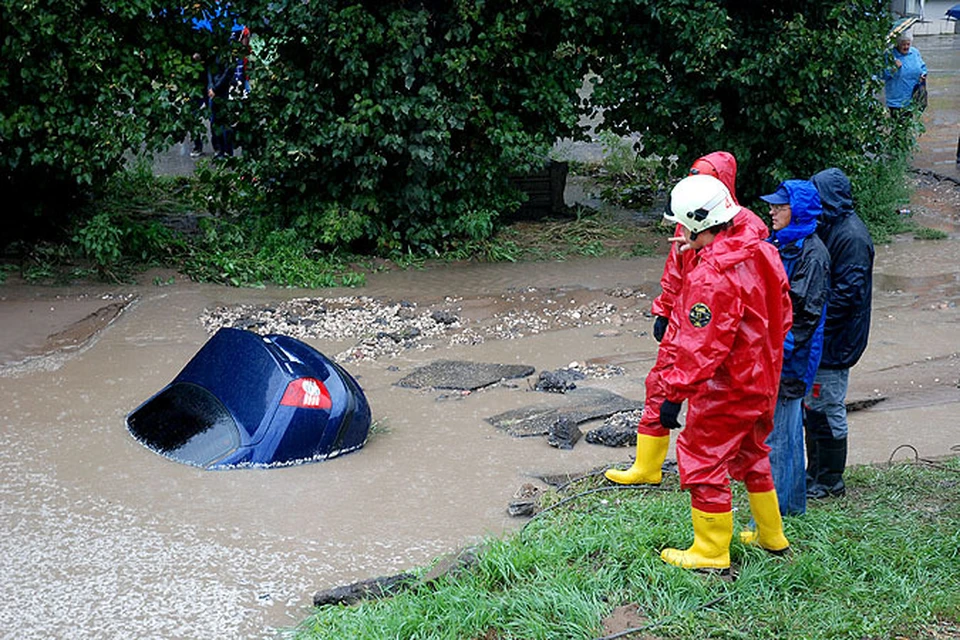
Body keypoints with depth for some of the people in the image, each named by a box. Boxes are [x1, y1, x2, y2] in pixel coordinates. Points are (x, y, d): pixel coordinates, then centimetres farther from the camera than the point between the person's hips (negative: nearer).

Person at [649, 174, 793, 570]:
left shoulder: (711, 276, -26)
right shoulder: (760, 253, 1)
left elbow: (700, 347, -26)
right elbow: (782, 315, 12)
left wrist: (675, 393, -19)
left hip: (725, 389, -9)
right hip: (761, 381, 9)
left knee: (703, 461, 5)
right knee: (751, 455, 24)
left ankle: (712, 552, 15)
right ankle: (772, 537, 38)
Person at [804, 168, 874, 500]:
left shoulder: (851, 237, -19)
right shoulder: (829, 227, 11)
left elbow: (847, 292, -23)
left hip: (835, 341, -9)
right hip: (820, 338, 9)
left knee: (826, 409, 0)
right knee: (812, 407, 16)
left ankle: (830, 481, 13)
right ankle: (815, 473, 28)